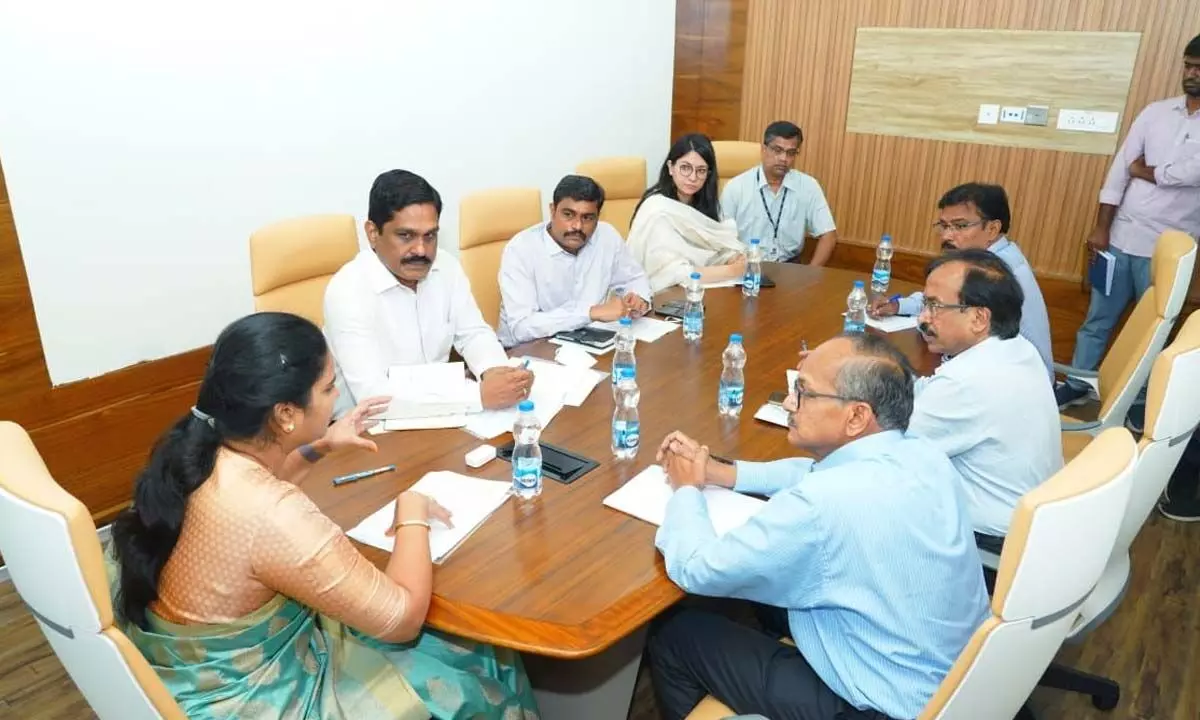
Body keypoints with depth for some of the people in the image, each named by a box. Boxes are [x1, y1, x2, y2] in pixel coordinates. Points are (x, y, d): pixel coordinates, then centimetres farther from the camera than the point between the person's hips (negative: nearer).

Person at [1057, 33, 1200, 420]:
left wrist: (1144, 170, -3)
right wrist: (1101, 228, -4)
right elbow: (1119, 169, 1)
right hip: (1122, 237, 3)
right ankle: (1077, 385, 27)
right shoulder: (1156, 112, 5)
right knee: (1098, 319, 12)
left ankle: (1144, 401, 25)